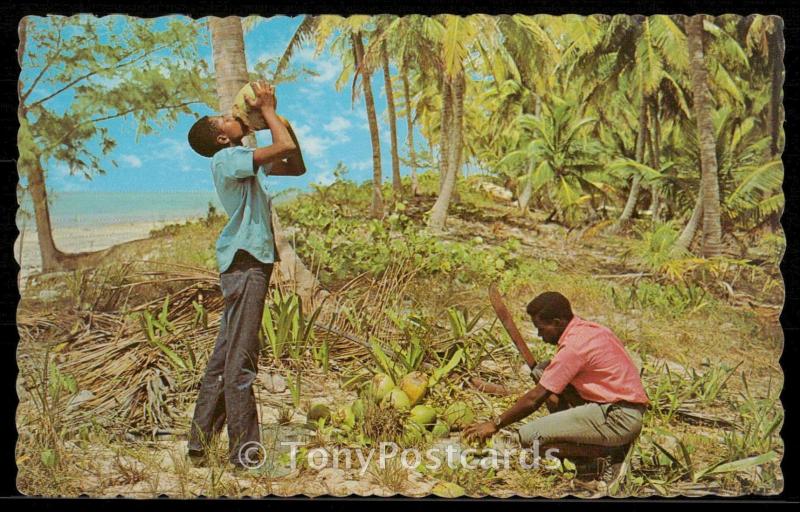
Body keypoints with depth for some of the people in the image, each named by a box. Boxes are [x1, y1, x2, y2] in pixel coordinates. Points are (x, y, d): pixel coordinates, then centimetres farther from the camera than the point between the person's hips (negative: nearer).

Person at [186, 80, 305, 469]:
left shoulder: (246, 161, 17)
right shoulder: (227, 158, -11)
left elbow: (296, 167, 19)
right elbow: (286, 146, -20)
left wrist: (275, 115, 12)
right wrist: (268, 110, -4)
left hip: (248, 263, 10)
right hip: (245, 262, -10)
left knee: (225, 356, 12)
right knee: (240, 357, -7)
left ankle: (200, 444, 19)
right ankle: (244, 450, -3)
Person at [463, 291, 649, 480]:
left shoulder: (574, 346, -18)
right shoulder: (589, 329, 10)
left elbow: (534, 400, -14)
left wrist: (495, 424, -4)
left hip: (620, 419, -10)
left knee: (529, 436, -15)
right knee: (541, 372, 11)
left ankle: (608, 454, -7)